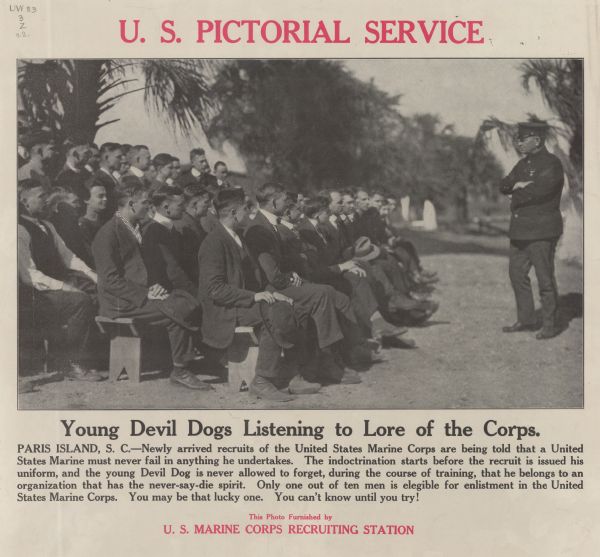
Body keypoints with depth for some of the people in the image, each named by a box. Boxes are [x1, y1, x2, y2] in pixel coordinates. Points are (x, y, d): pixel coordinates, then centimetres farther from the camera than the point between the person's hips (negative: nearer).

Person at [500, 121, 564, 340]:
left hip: (542, 231, -9)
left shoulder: (551, 163, -11)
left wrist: (517, 194, -6)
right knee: (517, 273, 12)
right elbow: (504, 186, 11)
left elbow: (540, 190, -23)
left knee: (545, 278, -3)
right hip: (520, 229, 9)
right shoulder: (523, 163, 16)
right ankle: (526, 320, 23)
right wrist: (518, 185, -10)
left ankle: (550, 325, 7)